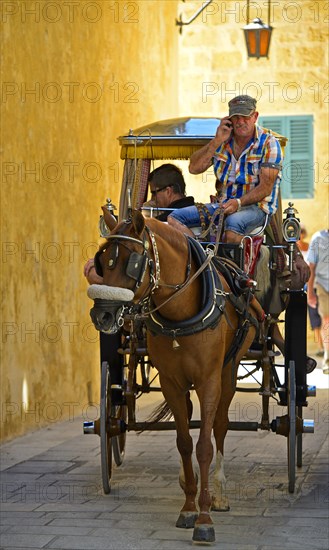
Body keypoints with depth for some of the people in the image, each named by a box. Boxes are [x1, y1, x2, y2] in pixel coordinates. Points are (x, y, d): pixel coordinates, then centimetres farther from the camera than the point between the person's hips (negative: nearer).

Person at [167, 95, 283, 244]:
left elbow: (266, 187, -12)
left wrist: (238, 202, -28)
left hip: (256, 206, -6)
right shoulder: (223, 140, 11)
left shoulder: (269, 143, -4)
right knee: (174, 218, -11)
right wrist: (217, 141, -8)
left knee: (233, 223, -42)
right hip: (223, 204, 6)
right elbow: (194, 168, 2)